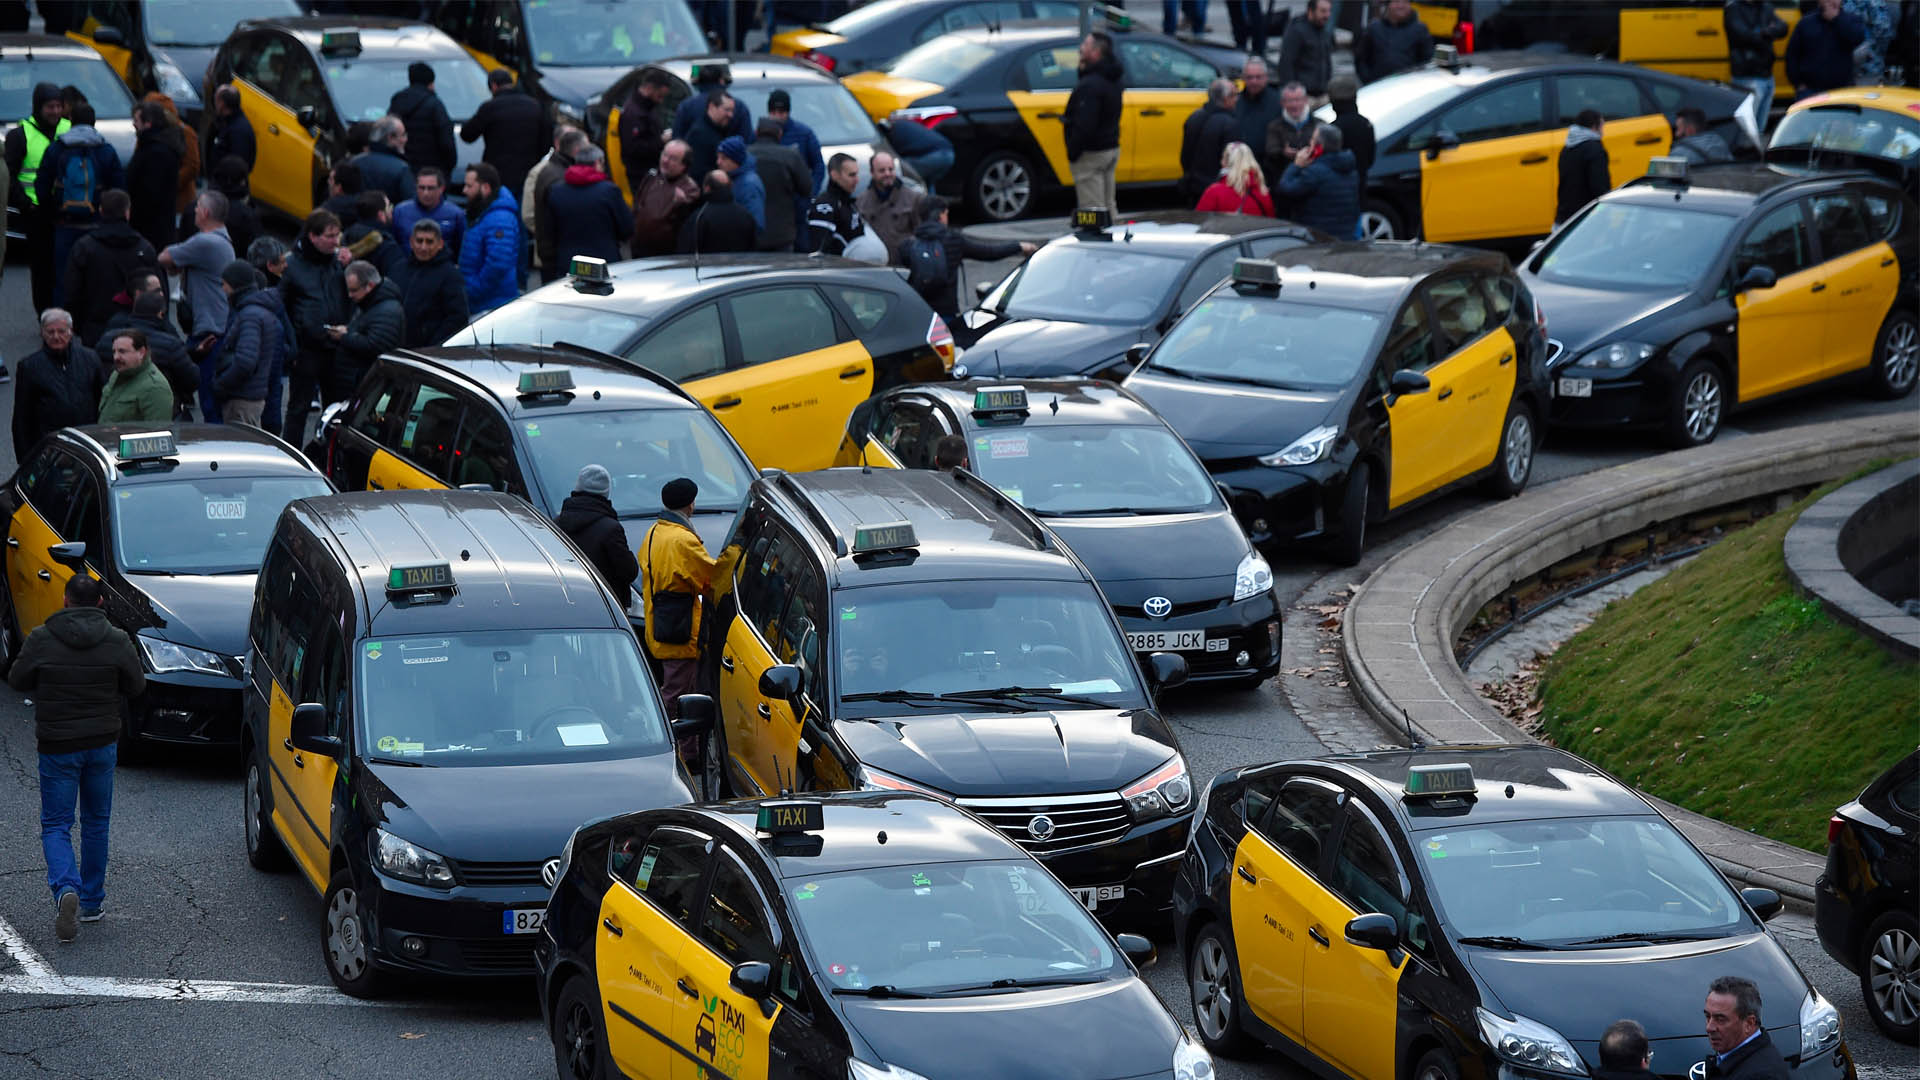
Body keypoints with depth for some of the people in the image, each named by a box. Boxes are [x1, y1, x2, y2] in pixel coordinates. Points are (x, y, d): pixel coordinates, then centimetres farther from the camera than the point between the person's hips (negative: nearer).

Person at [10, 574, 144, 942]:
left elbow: (17, 681, -1)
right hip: (103, 744, 2)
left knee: (55, 825, 4)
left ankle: (66, 889, -21)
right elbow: (136, 686, 1)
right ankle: (92, 901, 23)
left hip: (57, 745, -2)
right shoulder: (117, 641, -7)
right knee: (96, 822, 17)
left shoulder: (41, 640, -12)